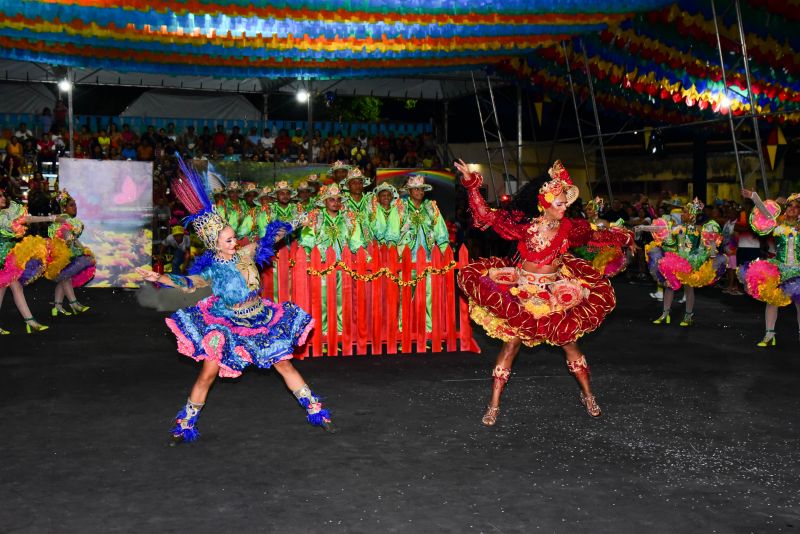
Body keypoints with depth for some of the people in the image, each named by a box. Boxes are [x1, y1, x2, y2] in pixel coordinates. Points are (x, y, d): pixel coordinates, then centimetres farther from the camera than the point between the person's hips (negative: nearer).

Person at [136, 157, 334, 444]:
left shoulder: (246, 253, -7)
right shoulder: (212, 271, -14)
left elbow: (270, 238, 4)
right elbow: (188, 283, -30)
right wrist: (160, 278, -44)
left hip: (261, 321, 3)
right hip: (227, 327, -3)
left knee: (284, 365, 7)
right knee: (209, 372, -10)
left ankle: (315, 411, 19)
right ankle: (185, 424, 8)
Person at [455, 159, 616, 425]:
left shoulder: (568, 228, -4)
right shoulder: (526, 226, -15)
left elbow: (593, 234, 19)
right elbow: (487, 215, -19)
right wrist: (472, 185, -24)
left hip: (557, 292, 3)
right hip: (522, 291, -3)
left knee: (569, 340, 9)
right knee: (512, 343, -2)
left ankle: (588, 395, 28)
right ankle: (494, 404, 5)